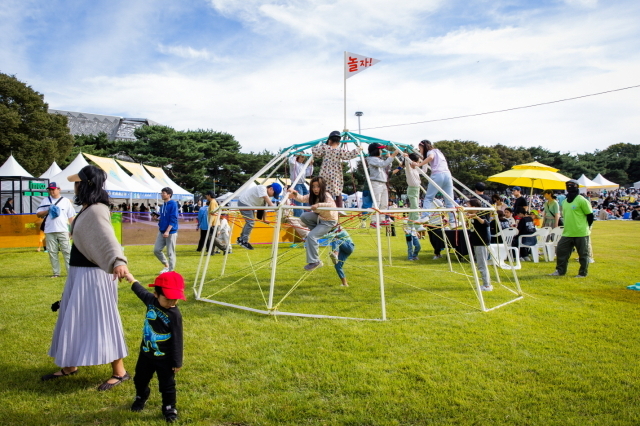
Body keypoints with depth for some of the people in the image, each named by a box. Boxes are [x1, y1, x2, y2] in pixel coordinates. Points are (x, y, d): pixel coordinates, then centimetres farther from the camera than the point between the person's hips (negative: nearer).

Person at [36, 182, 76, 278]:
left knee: (67, 252, -4)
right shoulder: (45, 201, 12)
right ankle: (56, 272, 13)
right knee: (52, 252, 5)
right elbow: (38, 214, 10)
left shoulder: (66, 201, 7)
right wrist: (48, 211, -8)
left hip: (63, 231, -2)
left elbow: (71, 216, 5)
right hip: (49, 231, 3)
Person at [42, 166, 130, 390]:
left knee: (100, 321, -3)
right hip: (79, 272, 10)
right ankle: (69, 366, 35)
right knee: (74, 320, 19)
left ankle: (119, 372, 8)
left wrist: (119, 261, -56)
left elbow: (108, 239, -39)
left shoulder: (96, 211, -22)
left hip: (92, 275, -10)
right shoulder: (87, 209, 9)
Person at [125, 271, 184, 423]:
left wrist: (177, 362, -15)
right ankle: (141, 397, 55)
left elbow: (177, 340, -20)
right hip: (146, 353, 6)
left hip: (164, 358, -6)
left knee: (167, 385, 8)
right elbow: (141, 291, 13)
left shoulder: (175, 314, -26)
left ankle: (169, 408, 29)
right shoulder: (151, 300, -12)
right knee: (140, 379, 26)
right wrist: (132, 280, 29)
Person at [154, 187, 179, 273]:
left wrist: (167, 231, -22)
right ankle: (166, 265, 26)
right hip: (161, 231, 8)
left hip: (171, 232, -8)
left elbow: (173, 219, -17)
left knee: (170, 253, -1)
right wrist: (158, 217, -1)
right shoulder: (163, 205, 11)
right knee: (156, 250, 7)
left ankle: (171, 270, 11)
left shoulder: (173, 204, -11)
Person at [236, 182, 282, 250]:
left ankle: (241, 239, 32)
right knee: (250, 222, -14)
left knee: (250, 222, 19)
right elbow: (266, 198, -38)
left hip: (250, 205, 10)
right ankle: (244, 241, -5)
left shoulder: (266, 194, 5)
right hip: (244, 203, -10)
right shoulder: (262, 188, -21)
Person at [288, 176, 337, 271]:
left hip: (329, 221, -7)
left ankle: (314, 261, -12)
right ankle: (318, 231, 4)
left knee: (311, 236, -22)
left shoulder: (326, 196, -23)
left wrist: (319, 205, -56)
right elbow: (303, 199, -13)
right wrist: (295, 195, -33)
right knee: (304, 216, -14)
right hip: (319, 217, 8)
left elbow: (332, 204, -42)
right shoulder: (312, 196, -2)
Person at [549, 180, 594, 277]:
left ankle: (582, 273, 14)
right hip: (567, 233, 7)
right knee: (561, 251, 6)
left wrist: (586, 227, 0)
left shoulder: (581, 200, -9)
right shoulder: (565, 202, 14)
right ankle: (560, 271, 16)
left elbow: (590, 215, -6)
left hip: (581, 233, -7)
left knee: (583, 254, 4)